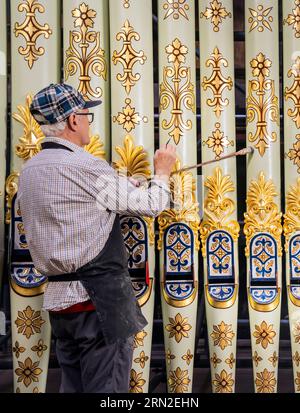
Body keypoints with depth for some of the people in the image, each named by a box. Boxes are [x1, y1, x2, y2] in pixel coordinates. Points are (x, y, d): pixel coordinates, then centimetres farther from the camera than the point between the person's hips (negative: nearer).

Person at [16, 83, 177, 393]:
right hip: (99, 298, -8)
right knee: (106, 388, -1)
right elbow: (150, 205, -6)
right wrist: (162, 173, 15)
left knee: (72, 385, 15)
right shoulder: (86, 168, -15)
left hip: (57, 297, 8)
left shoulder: (29, 171, 11)